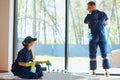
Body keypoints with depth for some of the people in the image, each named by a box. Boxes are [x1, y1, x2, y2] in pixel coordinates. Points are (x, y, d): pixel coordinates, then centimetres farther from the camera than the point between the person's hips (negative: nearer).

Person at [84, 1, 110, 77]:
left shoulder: (89, 16, -6)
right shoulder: (103, 14, 3)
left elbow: (85, 23, 15)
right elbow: (108, 23, 21)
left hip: (93, 37, -2)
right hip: (103, 37, 3)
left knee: (93, 55, 5)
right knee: (105, 55, 6)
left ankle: (93, 72, 3)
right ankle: (107, 72, 0)